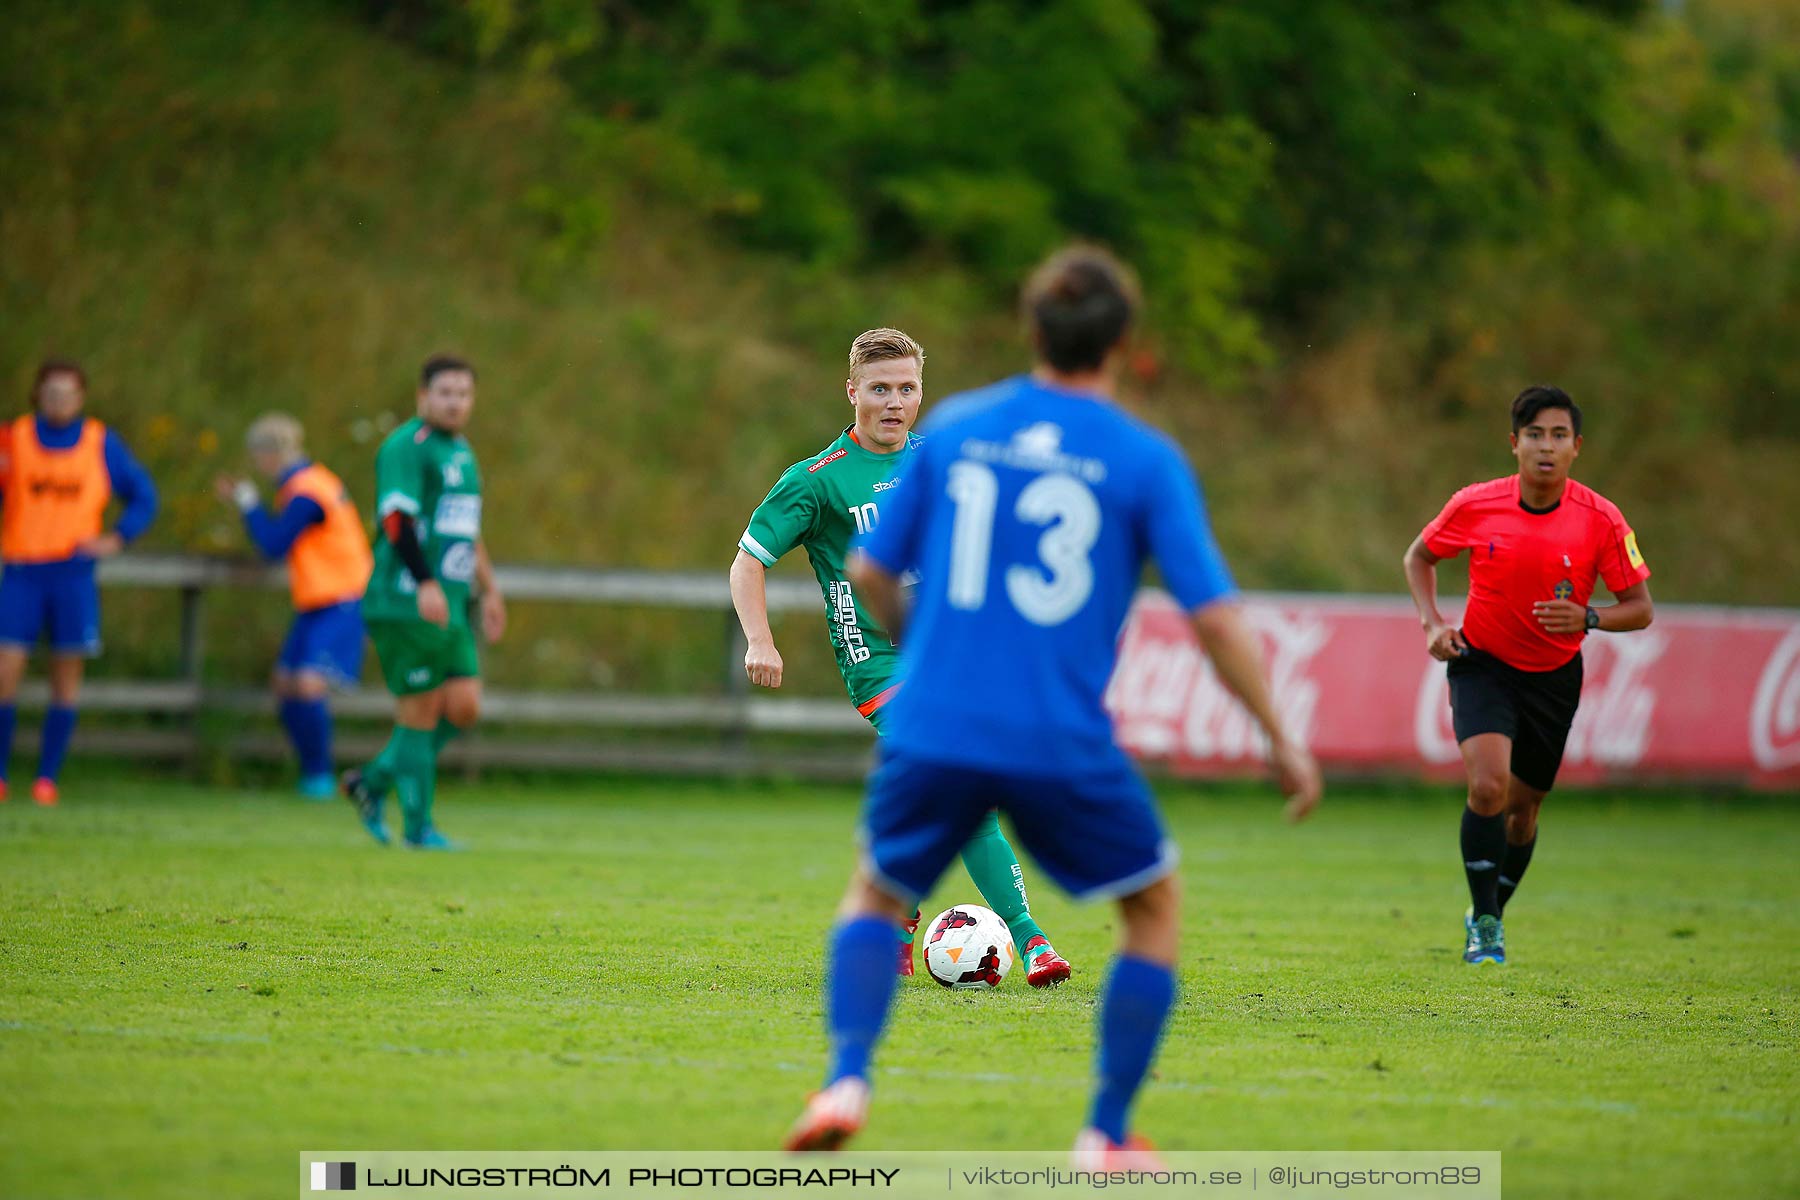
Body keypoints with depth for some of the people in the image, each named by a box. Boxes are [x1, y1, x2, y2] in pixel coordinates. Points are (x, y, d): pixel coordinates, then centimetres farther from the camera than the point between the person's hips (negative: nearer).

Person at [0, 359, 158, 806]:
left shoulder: (101, 443, 3)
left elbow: (143, 496, 10)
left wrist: (117, 539, -4)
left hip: (73, 573, 0)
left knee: (67, 676, 0)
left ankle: (47, 777, 7)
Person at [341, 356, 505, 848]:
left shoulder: (461, 451, 20)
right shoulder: (407, 446, -9)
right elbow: (395, 517, -19)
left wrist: (489, 590, 30)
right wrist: (426, 584, -28)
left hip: (449, 605, 9)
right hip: (404, 603, -9)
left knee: (463, 707, 0)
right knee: (421, 711, -5)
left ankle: (372, 781, 16)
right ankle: (418, 826, 4)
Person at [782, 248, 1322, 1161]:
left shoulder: (950, 428, 5)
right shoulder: (1146, 460, -3)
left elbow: (870, 574, 10)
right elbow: (1213, 616, -6)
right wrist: (1282, 742, 3)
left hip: (934, 732, 2)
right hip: (1064, 744, -2)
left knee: (876, 896, 24)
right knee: (1154, 906, 19)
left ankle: (846, 1079, 1)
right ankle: (1107, 1132, 14)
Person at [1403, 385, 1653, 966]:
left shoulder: (1601, 519, -14)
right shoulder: (1475, 505, -12)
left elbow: (1640, 608, -7)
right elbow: (1419, 557, 7)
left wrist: (1587, 619, -25)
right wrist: (1433, 623, -8)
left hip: (1553, 675, 2)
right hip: (1482, 663, -2)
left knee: (1523, 808, 12)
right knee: (1488, 785, -23)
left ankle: (1488, 916, 38)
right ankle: (1484, 922, -9)